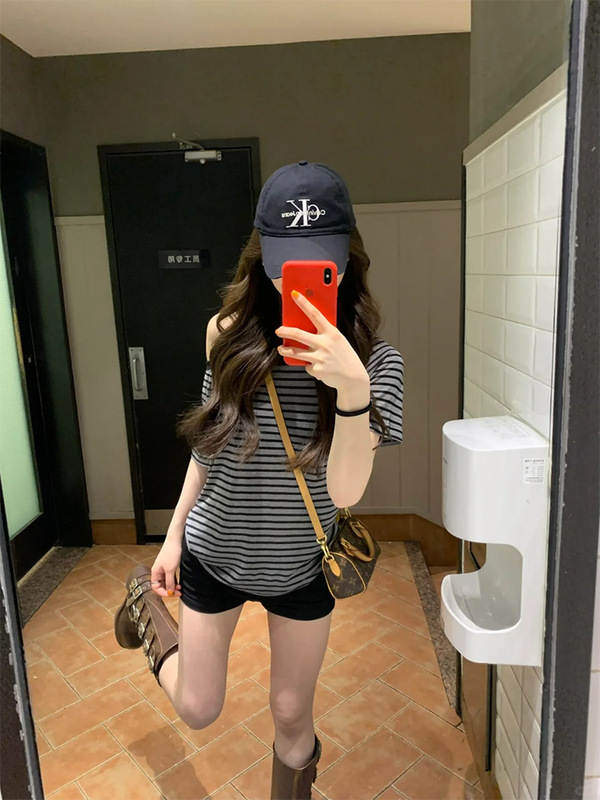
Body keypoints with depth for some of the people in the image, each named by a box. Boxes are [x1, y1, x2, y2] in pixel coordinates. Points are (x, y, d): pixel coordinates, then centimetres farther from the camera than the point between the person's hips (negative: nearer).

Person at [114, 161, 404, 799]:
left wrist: (352, 389, -45)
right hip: (214, 554, 1)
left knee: (292, 718, 19)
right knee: (197, 711, 21)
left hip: (302, 566, -1)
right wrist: (173, 536, 5)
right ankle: (145, 596, 49)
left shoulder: (375, 361, -20)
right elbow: (210, 446, 0)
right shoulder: (229, 335, -14)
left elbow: (345, 491, -29)